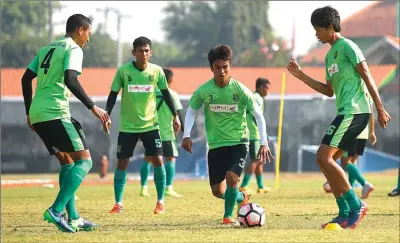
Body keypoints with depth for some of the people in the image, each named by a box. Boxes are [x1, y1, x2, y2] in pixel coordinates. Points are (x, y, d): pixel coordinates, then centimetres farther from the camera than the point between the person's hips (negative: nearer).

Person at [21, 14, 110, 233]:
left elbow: (26, 79, 22)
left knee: (67, 162, 17)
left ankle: (73, 218, 12)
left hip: (37, 115, 9)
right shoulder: (73, 49, -3)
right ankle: (56, 210, -19)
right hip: (55, 113, -9)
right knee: (84, 160, -7)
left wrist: (29, 112, 27)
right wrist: (93, 107, -17)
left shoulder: (47, 48, 22)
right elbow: (70, 80, -19)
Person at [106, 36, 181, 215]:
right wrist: (107, 115, -12)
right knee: (122, 163, -1)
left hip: (150, 124, 1)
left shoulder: (157, 71, -5)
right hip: (127, 126, -1)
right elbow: (113, 94, -2)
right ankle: (118, 203, 8)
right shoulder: (123, 71, -9)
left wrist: (175, 115, 4)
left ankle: (160, 202, 2)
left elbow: (165, 93, 7)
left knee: (158, 160, -9)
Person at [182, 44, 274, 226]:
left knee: (231, 178, -23)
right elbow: (191, 111, 7)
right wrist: (186, 135, -6)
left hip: (239, 142, -2)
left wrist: (264, 143, -14)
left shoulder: (240, 90, -12)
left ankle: (228, 216, -2)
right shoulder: (203, 91, -9)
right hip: (215, 144, 2)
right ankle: (241, 198, 36)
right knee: (217, 191, 4)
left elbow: (258, 115, -6)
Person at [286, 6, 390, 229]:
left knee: (323, 156, -15)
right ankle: (345, 214, 7)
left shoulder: (347, 46, -5)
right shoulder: (330, 56, 22)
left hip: (354, 111, -10)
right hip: (347, 112, 10)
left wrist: (381, 109, -14)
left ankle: (356, 205, -13)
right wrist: (300, 75, 21)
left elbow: (367, 76, -10)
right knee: (328, 160, 7)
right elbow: (329, 91, 26)